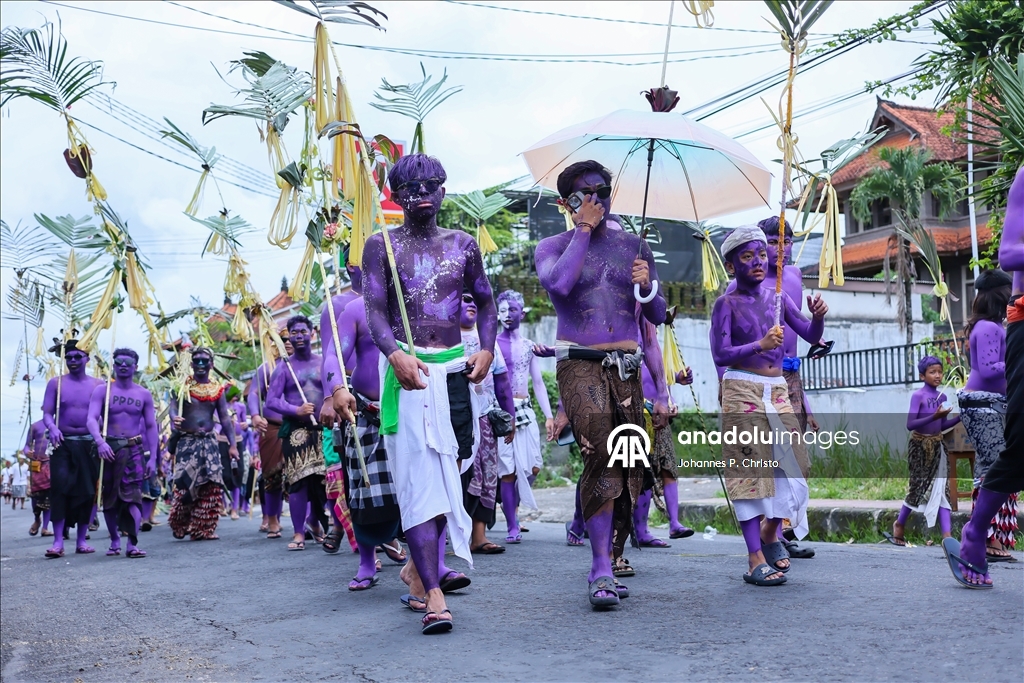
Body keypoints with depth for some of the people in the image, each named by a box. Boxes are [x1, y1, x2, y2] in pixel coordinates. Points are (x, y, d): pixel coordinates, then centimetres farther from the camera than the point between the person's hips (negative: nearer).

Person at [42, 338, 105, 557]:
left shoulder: (98, 384, 6)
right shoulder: (56, 383, 7)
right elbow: (47, 413, 0)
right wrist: (52, 428, -21)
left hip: (89, 444, 1)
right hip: (63, 443, -1)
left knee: (87, 490, 2)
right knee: (60, 488, -11)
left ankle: (82, 540, 10)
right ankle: (58, 541, -12)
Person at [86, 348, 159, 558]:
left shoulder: (144, 395, 8)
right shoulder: (102, 390, 3)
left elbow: (151, 426, 8)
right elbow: (91, 419, -10)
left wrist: (152, 457, -1)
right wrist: (100, 441, -29)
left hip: (134, 450, 0)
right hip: (108, 448, 1)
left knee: (133, 495, -13)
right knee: (109, 497, 8)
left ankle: (132, 544, -19)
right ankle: (114, 541, 23)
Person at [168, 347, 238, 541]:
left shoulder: (217, 389, 10)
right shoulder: (182, 386, 0)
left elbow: (225, 418, 9)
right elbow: (173, 408, -13)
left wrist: (232, 445, 3)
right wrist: (174, 419, -38)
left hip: (209, 442, 3)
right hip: (187, 442, -3)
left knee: (211, 487, -5)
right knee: (185, 485, -9)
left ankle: (204, 529, 2)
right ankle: (179, 527, 12)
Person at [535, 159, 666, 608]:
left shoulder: (634, 247, 16)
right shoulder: (553, 247, 7)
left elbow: (657, 317, 15)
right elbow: (558, 285, -18)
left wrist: (646, 287, -7)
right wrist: (584, 229, -8)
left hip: (626, 367, 4)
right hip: (579, 365, -4)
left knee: (628, 466, 1)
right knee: (601, 457, -21)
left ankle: (607, 560, 13)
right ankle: (602, 569, -20)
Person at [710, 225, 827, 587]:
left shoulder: (778, 298, 10)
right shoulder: (727, 304, -4)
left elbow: (811, 336, 7)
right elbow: (720, 355, -12)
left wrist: (818, 317, -14)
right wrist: (760, 345, -25)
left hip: (777, 391, 5)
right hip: (743, 393, -5)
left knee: (790, 465, 4)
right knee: (749, 471, -5)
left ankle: (770, 533, 29)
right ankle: (755, 559, -2)